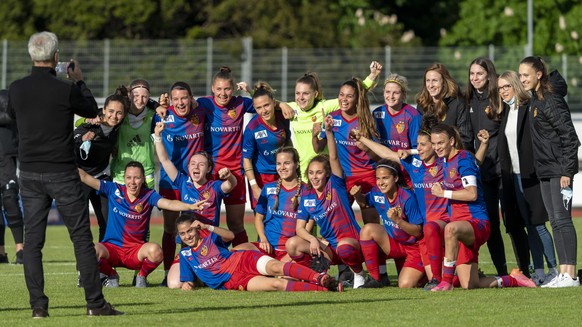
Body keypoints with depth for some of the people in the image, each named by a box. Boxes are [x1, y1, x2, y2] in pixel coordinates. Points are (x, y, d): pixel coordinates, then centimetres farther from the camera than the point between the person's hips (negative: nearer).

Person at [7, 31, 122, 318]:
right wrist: (79, 81, 18)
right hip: (62, 174, -3)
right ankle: (95, 302, 2)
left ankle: (38, 305, 1)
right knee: (82, 238, 3)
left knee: (33, 240, 6)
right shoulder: (65, 90, -13)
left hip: (29, 173, 3)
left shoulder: (17, 89, -2)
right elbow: (92, 110, 4)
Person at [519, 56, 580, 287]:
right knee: (555, 222, 9)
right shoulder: (536, 100, 13)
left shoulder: (551, 101, -15)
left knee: (562, 220, -9)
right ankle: (563, 273, 11)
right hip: (546, 170, 9)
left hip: (559, 170, -9)